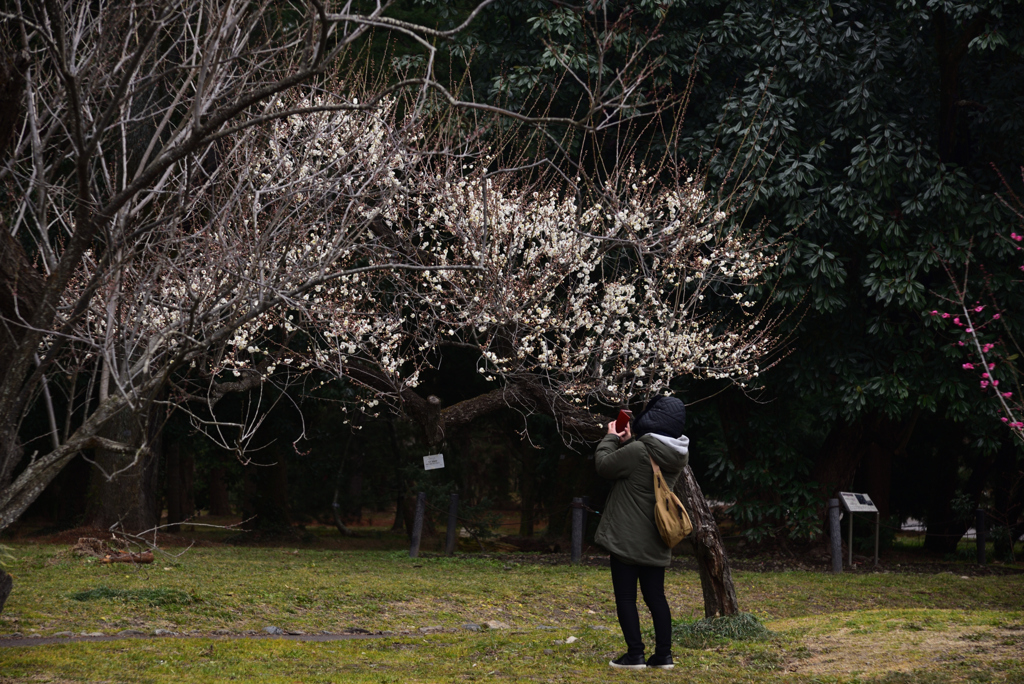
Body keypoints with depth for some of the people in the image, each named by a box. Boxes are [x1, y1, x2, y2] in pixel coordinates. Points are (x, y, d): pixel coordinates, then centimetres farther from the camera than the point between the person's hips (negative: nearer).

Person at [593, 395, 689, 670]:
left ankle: (635, 655, 0)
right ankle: (663, 655, 12)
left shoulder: (638, 451, -21)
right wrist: (628, 441, 13)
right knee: (655, 596, 12)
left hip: (627, 538, -7)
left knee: (625, 596, 1)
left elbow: (603, 465, -8)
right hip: (655, 543, 7)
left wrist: (611, 438, 6)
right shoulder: (677, 455, 2)